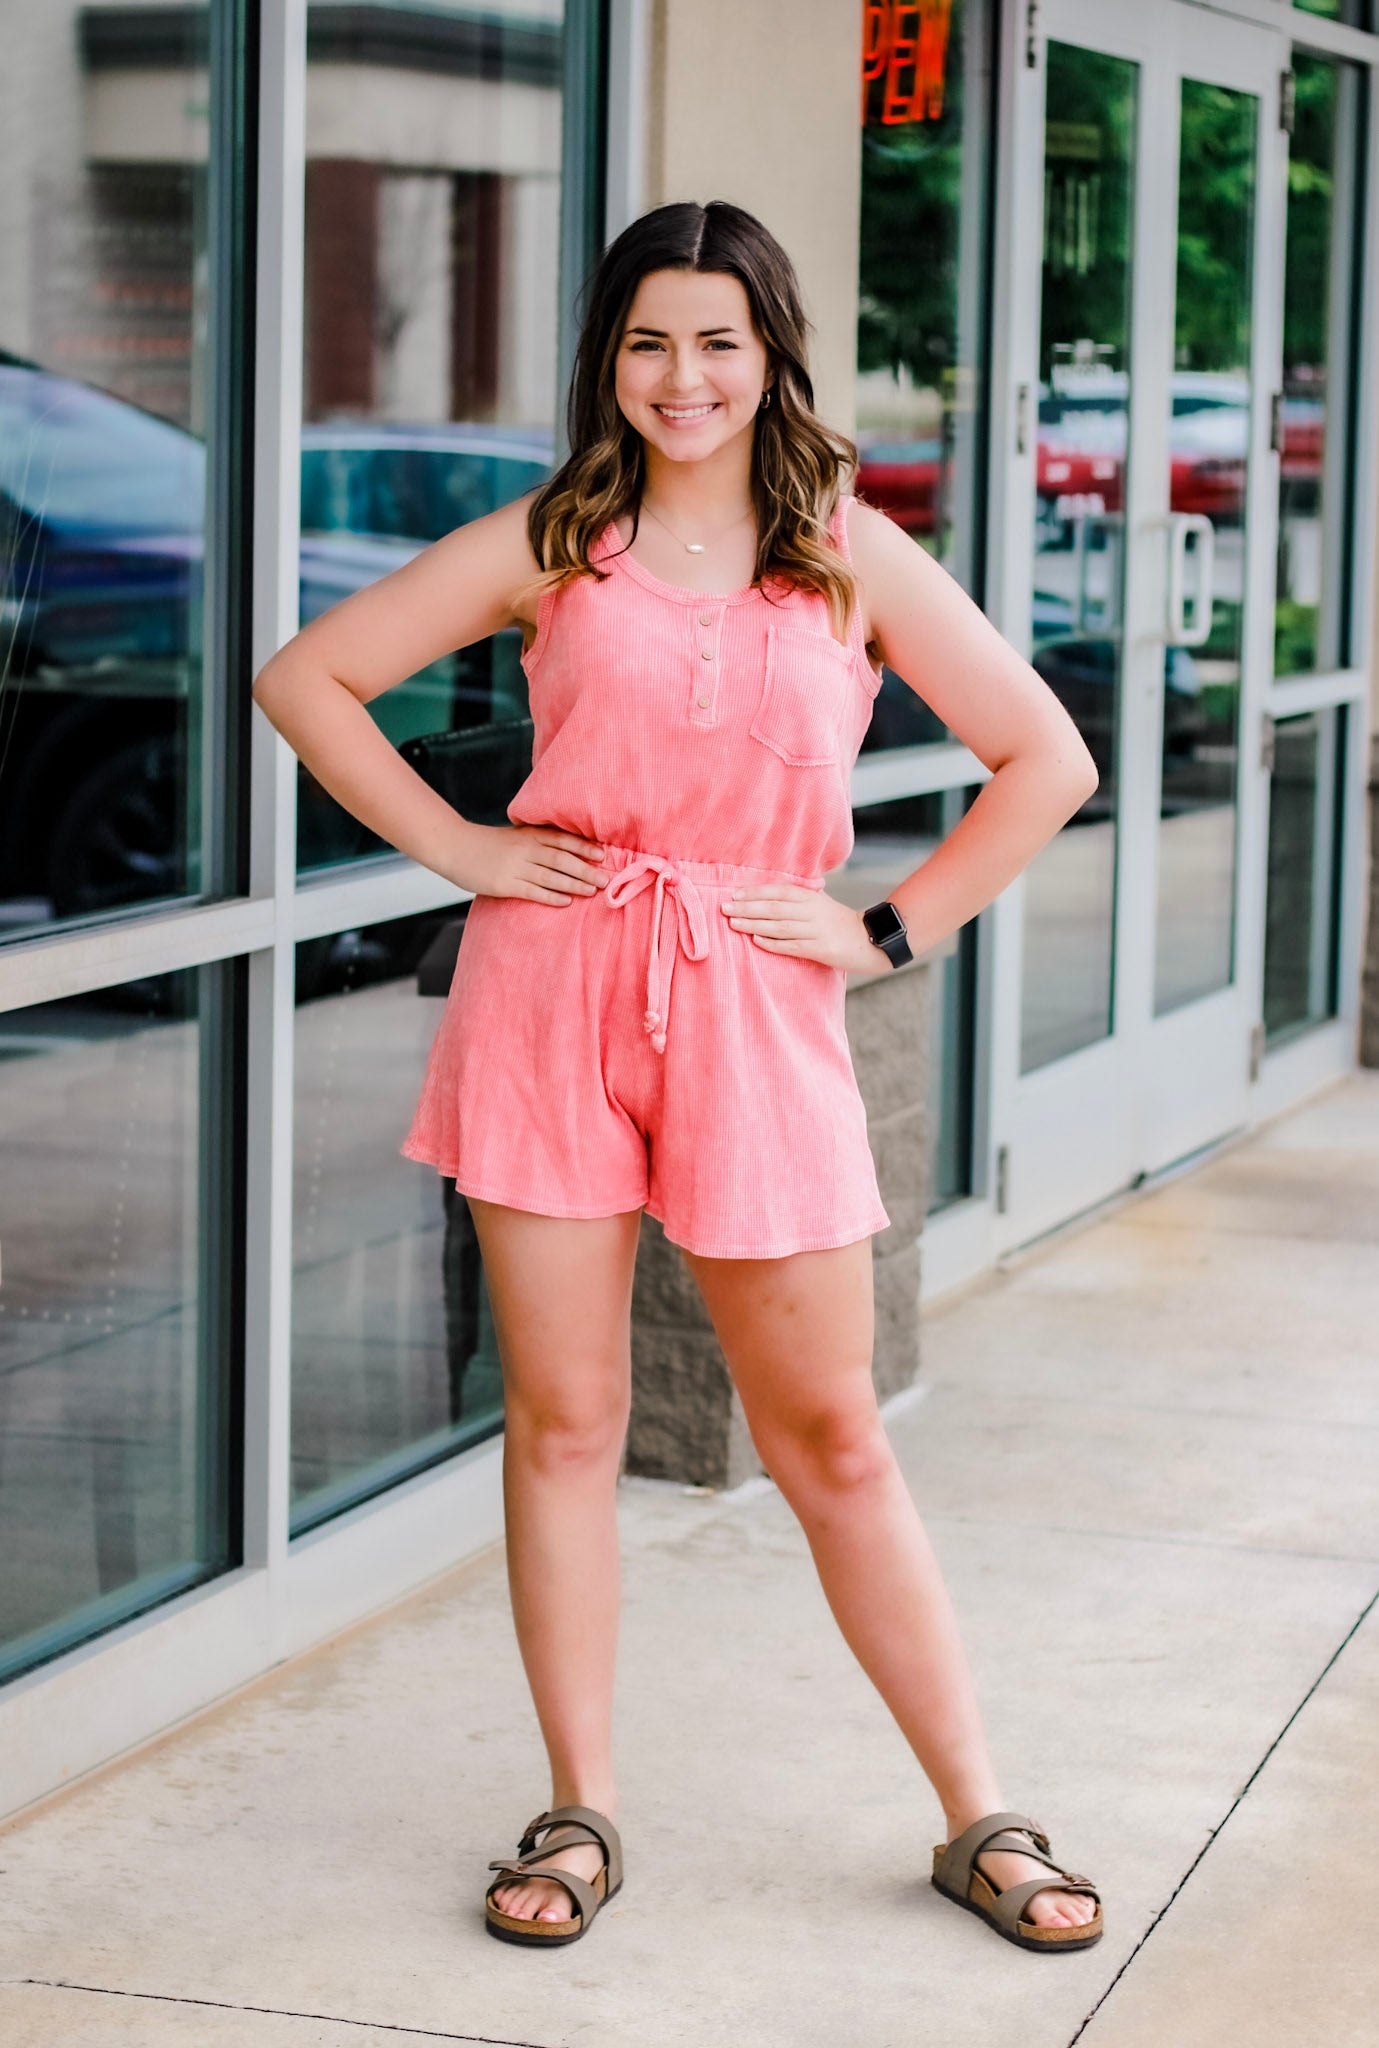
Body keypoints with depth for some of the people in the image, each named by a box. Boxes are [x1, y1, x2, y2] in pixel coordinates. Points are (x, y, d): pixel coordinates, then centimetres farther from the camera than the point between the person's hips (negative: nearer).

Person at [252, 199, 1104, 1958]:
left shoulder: (852, 557, 6)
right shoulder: (553, 544, 5)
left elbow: (1046, 762, 8)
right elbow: (305, 677, 8)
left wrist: (885, 933, 2)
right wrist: (454, 846, 1)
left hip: (754, 1007, 0)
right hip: (553, 987, 1)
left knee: (831, 1437, 4)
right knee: (561, 1417, 5)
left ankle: (979, 1820, 14)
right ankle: (580, 1815, 18)